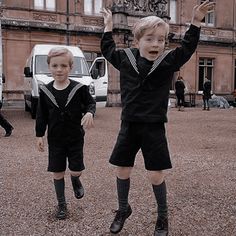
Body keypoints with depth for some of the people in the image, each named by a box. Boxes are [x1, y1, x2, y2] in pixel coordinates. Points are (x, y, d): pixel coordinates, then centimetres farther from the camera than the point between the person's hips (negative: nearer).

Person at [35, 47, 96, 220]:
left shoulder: (79, 88, -11)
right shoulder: (45, 91, -3)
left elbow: (91, 103, 1)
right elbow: (42, 115, 4)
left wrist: (89, 113, -21)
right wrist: (40, 135, 3)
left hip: (75, 137, -1)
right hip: (55, 139, 2)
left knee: (76, 170, 4)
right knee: (57, 173, 8)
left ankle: (76, 181, 42)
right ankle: (62, 205, 25)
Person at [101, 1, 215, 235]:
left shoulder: (168, 61, -3)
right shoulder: (125, 58, 0)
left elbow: (187, 49, 1)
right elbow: (108, 49, 17)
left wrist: (196, 22, -8)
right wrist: (108, 25, 19)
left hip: (154, 128, -2)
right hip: (129, 125, 2)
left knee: (156, 175, 2)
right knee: (122, 170, 9)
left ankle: (162, 216, 26)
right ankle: (123, 209, 33)